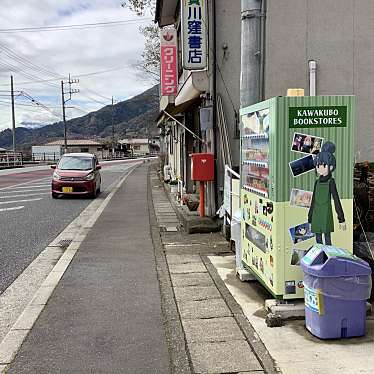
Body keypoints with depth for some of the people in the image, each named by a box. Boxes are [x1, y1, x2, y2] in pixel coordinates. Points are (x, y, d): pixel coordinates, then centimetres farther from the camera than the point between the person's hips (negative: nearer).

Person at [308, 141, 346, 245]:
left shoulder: (331, 182, -6)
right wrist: (310, 217, 16)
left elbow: (336, 200, -8)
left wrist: (341, 219, -10)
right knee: (318, 238, 9)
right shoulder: (317, 182, 10)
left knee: (327, 237, -4)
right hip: (316, 213, 6)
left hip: (326, 213, -6)